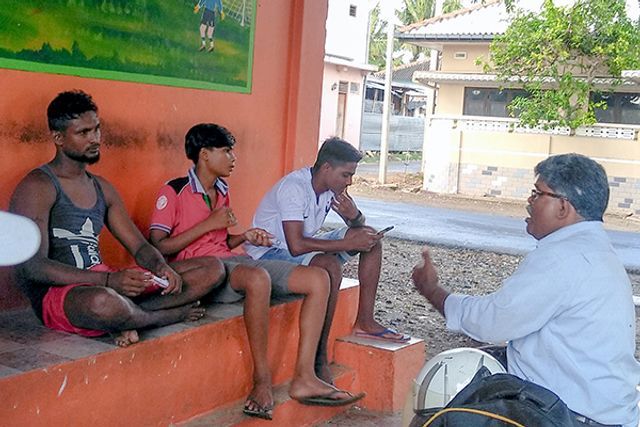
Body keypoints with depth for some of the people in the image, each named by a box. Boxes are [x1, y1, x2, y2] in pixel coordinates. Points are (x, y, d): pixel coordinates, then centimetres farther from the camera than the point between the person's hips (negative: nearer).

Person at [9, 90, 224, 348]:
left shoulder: (102, 188, 17)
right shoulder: (38, 187, -7)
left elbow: (139, 246, 16)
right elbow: (33, 266, -18)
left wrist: (161, 267, -10)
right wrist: (108, 280, -27)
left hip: (104, 284, 7)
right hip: (56, 293, -7)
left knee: (212, 269, -1)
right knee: (104, 302, -45)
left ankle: (126, 318, -20)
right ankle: (168, 314, -10)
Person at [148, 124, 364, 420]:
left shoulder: (221, 192, 21)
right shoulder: (174, 191, -3)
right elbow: (157, 248, -10)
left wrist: (245, 237, 7)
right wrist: (208, 224, -12)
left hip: (232, 262, 8)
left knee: (318, 279, -10)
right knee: (258, 278, -41)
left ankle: (303, 379, -17)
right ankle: (262, 381, -26)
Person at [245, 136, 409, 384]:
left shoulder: (330, 186, -2)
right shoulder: (294, 188, -27)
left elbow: (359, 227, 8)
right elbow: (296, 245, -36)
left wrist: (354, 215, -18)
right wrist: (346, 244, -30)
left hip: (303, 247, 9)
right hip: (271, 252, -9)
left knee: (371, 239, 0)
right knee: (330, 267, -36)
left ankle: (364, 321, 4)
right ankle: (319, 359, -27)